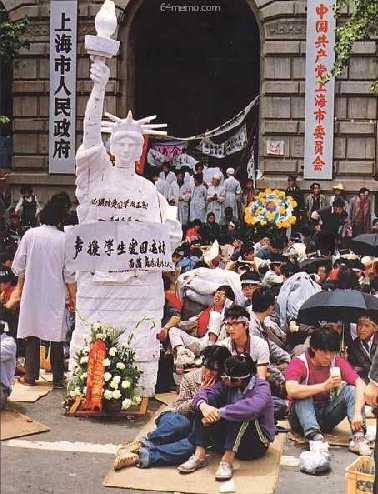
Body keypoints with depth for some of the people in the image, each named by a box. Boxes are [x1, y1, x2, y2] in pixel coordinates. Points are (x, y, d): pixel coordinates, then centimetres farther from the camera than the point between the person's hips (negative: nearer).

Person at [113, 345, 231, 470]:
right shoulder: (190, 378, 0)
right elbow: (180, 409, -2)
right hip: (174, 418, 0)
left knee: (193, 445, -39)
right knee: (181, 423, -40)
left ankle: (141, 456, -42)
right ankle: (143, 443, -26)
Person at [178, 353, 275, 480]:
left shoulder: (261, 386, -18)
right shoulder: (227, 384, -2)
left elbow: (253, 407, -38)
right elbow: (203, 392, -12)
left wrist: (219, 412, -37)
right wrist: (203, 406, -35)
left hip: (257, 442, -5)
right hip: (227, 442, 5)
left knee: (243, 414, -32)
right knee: (209, 399, -13)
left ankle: (227, 460, -31)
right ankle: (199, 455, -20)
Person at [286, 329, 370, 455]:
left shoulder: (338, 362, -6)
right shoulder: (298, 363, -16)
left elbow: (360, 384, -19)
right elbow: (291, 390, -35)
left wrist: (358, 413, -35)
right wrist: (324, 386, -40)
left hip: (326, 415, 3)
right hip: (302, 417, -3)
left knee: (351, 390, -16)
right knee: (303, 396, -30)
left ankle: (358, 436, -33)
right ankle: (315, 436, -46)